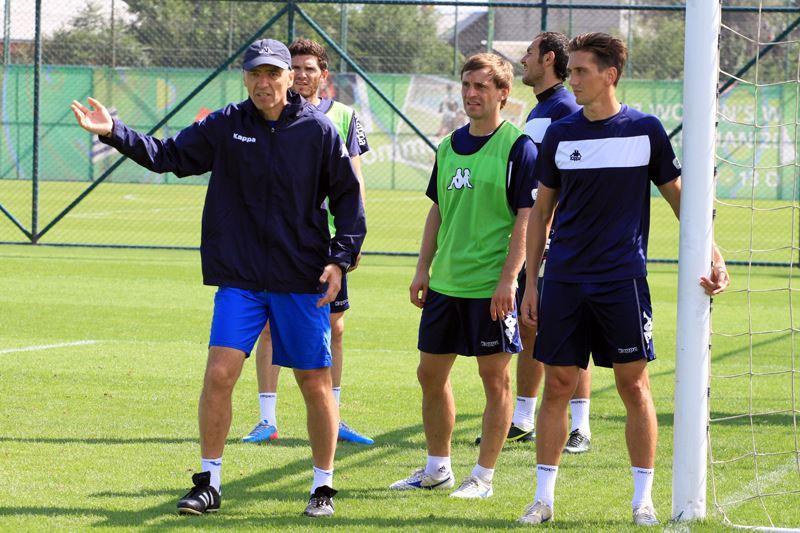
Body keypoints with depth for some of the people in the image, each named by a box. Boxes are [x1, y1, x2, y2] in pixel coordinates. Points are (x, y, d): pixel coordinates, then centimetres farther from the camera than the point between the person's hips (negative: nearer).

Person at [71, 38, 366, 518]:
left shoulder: (318, 130, -3)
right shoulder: (225, 126, 1)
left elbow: (348, 197, 2)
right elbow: (168, 155, 2)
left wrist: (341, 259, -7)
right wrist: (114, 132, -11)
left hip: (303, 281, -1)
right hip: (239, 279, 1)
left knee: (315, 383, 3)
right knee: (220, 372, -8)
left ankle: (324, 486, 18)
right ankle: (209, 484, 3)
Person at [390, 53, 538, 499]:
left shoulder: (518, 147, -9)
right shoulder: (450, 146, 12)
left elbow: (526, 218, -12)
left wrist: (508, 279, -18)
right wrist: (423, 269, 12)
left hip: (491, 285, -7)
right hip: (445, 281, 7)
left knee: (495, 378, 0)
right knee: (431, 373, 11)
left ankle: (484, 476, 8)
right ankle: (438, 468, 24)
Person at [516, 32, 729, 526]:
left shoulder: (645, 130, -1)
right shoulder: (560, 135, 6)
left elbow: (679, 197, 9)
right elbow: (541, 212, 12)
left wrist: (711, 254, 0)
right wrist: (531, 284, 8)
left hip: (623, 280, -2)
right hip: (564, 281, 2)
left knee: (634, 385, 0)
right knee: (558, 385, 2)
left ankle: (643, 498, 8)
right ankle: (544, 496, 9)